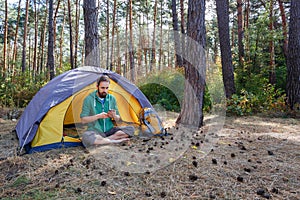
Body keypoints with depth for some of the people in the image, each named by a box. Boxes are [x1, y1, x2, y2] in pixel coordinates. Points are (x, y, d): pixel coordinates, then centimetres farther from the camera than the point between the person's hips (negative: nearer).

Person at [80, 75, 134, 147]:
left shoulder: (112, 98, 4)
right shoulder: (89, 99, -7)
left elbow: (118, 119, 9)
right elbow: (83, 120, -9)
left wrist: (114, 116, -15)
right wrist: (98, 116, -22)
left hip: (110, 130, 4)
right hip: (95, 131, -4)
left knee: (131, 129, -16)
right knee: (86, 137, -38)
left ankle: (102, 140, -18)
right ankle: (115, 141, -23)